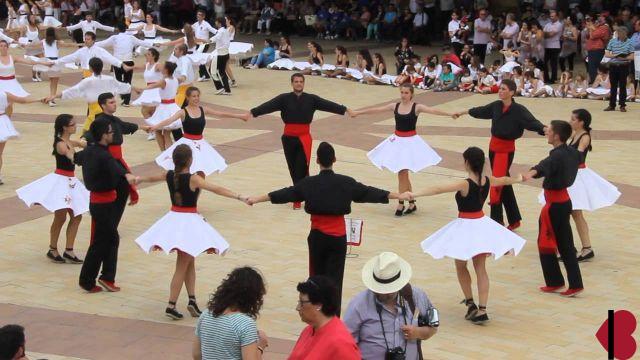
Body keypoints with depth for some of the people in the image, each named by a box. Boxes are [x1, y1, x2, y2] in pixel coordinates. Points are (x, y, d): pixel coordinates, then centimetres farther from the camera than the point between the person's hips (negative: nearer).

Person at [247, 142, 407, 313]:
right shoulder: (346, 183, -6)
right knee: (334, 279, 2)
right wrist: (399, 196, 10)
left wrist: (257, 199, 2)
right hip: (338, 237, -1)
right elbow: (368, 192, 0)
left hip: (317, 236, 1)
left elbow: (286, 193, -5)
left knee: (317, 275, 16)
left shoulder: (309, 183, -7)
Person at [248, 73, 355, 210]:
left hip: (304, 138, -1)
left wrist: (345, 110, -17)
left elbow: (327, 105, -6)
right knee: (293, 168, 10)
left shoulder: (311, 99, 1)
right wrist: (252, 113, -26)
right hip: (289, 138, 1)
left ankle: (297, 198, -1)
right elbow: (269, 106, -13)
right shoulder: (284, 98, -2)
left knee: (301, 168, -9)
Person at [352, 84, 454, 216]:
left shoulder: (417, 107, -9)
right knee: (403, 174, 9)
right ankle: (412, 203, 21)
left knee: (402, 173, -6)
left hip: (410, 142, -4)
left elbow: (433, 110, -20)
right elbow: (376, 110, 6)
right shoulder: (395, 106, 2)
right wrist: (357, 112, 9)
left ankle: (401, 204, 4)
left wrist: (450, 114, -33)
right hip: (397, 141, 4)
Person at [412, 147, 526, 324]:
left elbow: (439, 189, -30)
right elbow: (505, 180, 20)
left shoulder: (465, 184, -21)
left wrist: (414, 194, -35)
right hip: (482, 225, 6)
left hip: (465, 227, -5)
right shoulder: (488, 181, -2)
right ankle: (482, 310, 4)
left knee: (461, 266, 15)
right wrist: (518, 179, 42)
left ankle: (470, 304, 15)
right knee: (480, 268, 8)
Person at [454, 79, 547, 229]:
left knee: (498, 182, -10)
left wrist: (545, 129, -47)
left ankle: (497, 221, -3)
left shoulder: (518, 110, -16)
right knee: (504, 183, 13)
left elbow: (532, 122, -27)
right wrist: (463, 112, 31)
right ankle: (514, 219, 24)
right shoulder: (496, 106, 1)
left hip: (506, 149, -6)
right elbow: (481, 111, 18)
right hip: (494, 146, 6)